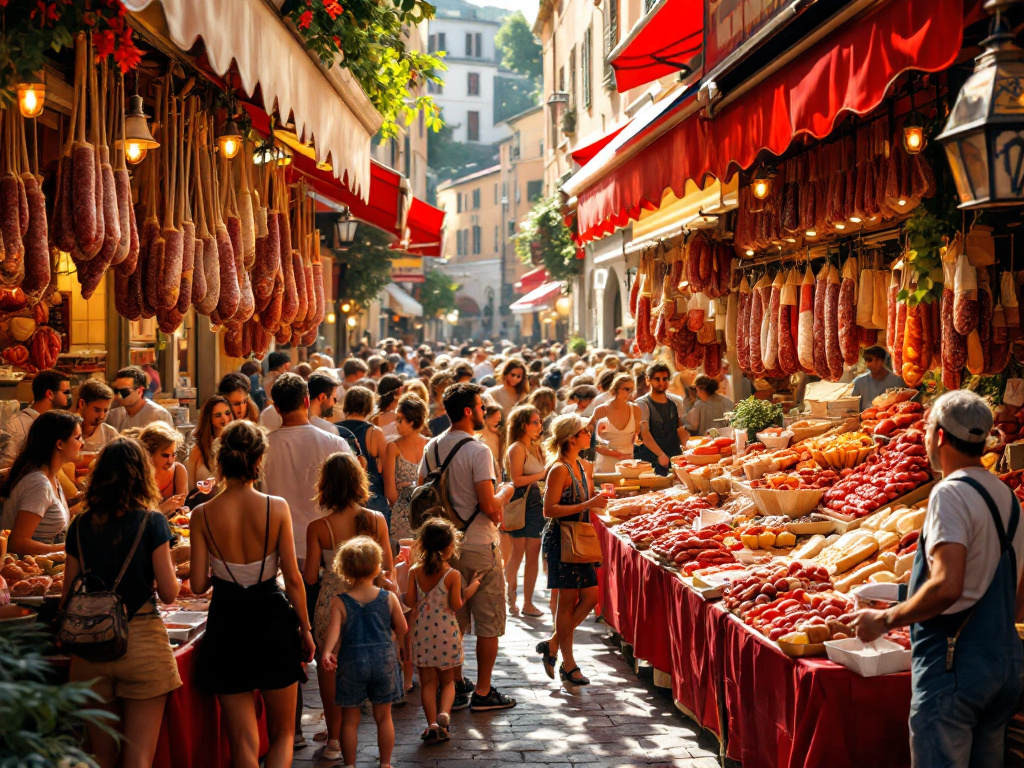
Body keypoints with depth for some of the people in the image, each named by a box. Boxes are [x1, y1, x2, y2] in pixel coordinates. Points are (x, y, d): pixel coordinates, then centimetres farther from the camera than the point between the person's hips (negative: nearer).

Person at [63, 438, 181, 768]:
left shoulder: (80, 526, 3)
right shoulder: (151, 522, -7)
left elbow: (68, 595, 6)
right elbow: (168, 593, -8)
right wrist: (177, 581, 13)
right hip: (142, 641, -3)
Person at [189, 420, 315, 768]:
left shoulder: (202, 515, -7)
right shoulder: (276, 508, -10)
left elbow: (198, 585, -5)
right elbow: (293, 578, -7)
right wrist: (305, 629, 5)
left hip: (227, 625, 1)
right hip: (273, 620, -1)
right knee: (282, 733, 17)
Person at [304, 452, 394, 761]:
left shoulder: (317, 528, -13)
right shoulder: (376, 520, -6)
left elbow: (310, 578, -9)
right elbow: (388, 569, 2)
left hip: (331, 603, -2)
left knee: (329, 667, 12)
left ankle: (335, 737, 17)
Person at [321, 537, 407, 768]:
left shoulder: (339, 602, -7)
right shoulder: (389, 598, -4)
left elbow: (334, 629, -21)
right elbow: (402, 629, 1)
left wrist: (327, 652, -31)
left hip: (351, 661, -1)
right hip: (384, 658, 1)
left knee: (350, 719, 10)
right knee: (383, 717, 13)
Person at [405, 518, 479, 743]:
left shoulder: (415, 571, -4)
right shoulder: (452, 575, -12)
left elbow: (410, 601, -2)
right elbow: (456, 605, -11)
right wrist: (470, 590, 3)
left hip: (422, 632, 2)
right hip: (446, 632, -2)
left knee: (428, 682, 8)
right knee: (447, 680, 12)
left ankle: (432, 724, -4)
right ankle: (444, 712, -13)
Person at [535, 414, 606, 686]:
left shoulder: (580, 465, 11)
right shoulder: (559, 470, -16)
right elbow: (550, 509, -21)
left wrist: (596, 499, 4)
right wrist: (587, 505, -23)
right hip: (560, 539, -9)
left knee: (590, 596, 6)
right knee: (567, 600, -1)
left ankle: (553, 644, 20)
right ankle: (568, 665, 9)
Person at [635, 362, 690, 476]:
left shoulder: (677, 402, 12)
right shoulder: (642, 404, -4)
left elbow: (682, 430, 13)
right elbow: (645, 434, -13)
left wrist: (685, 450, -7)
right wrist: (661, 455, -26)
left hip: (675, 459, 4)